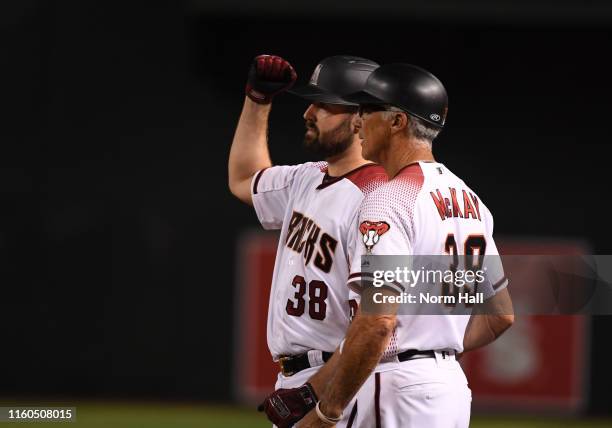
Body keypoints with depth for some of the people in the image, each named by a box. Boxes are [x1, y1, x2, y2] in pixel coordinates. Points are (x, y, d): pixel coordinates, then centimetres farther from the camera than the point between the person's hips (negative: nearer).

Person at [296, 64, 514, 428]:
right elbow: (501, 315, 19)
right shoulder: (469, 199, 14)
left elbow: (377, 323, -24)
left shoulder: (389, 201, -14)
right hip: (453, 384, 9)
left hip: (403, 391, -9)